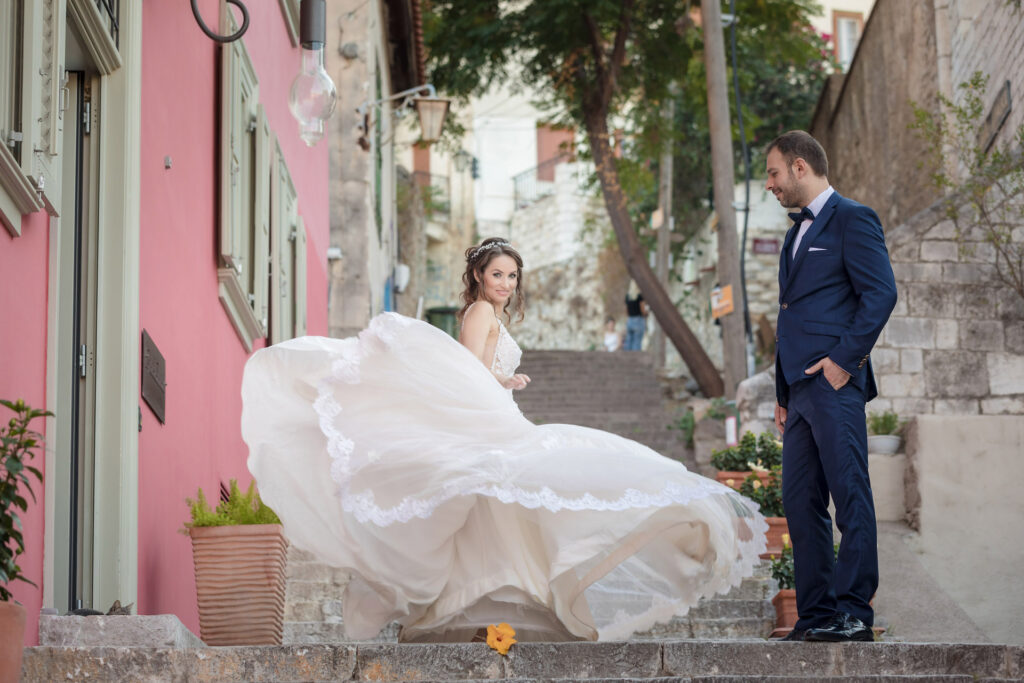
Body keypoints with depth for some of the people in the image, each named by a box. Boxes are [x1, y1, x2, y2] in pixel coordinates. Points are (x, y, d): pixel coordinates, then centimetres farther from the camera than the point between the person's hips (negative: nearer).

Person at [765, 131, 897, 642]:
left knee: (850, 494, -9)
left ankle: (854, 611, -10)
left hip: (833, 382, -9)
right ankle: (815, 615, 8)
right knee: (800, 502, 6)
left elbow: (881, 293, -12)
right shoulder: (798, 233, 25)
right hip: (800, 389, 9)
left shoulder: (852, 219, -2)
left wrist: (845, 359, -16)